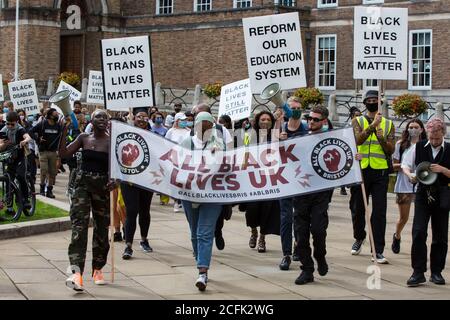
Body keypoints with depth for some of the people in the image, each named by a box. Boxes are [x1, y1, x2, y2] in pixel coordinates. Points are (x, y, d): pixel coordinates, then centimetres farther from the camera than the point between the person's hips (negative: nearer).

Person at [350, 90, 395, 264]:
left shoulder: (388, 124, 9)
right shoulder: (358, 121, 6)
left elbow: (391, 150, 1)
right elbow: (358, 139, -14)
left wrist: (381, 137, -15)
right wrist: (373, 125, -22)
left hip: (380, 171, 0)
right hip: (360, 170, 0)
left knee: (379, 212, -5)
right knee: (357, 208, 11)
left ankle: (378, 251, -3)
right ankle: (359, 238, 37)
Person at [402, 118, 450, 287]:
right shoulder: (418, 147, 2)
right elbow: (405, 165, 7)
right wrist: (410, 175, -12)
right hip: (423, 194, 0)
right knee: (418, 232, -9)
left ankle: (436, 272, 18)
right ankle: (418, 272, -5)